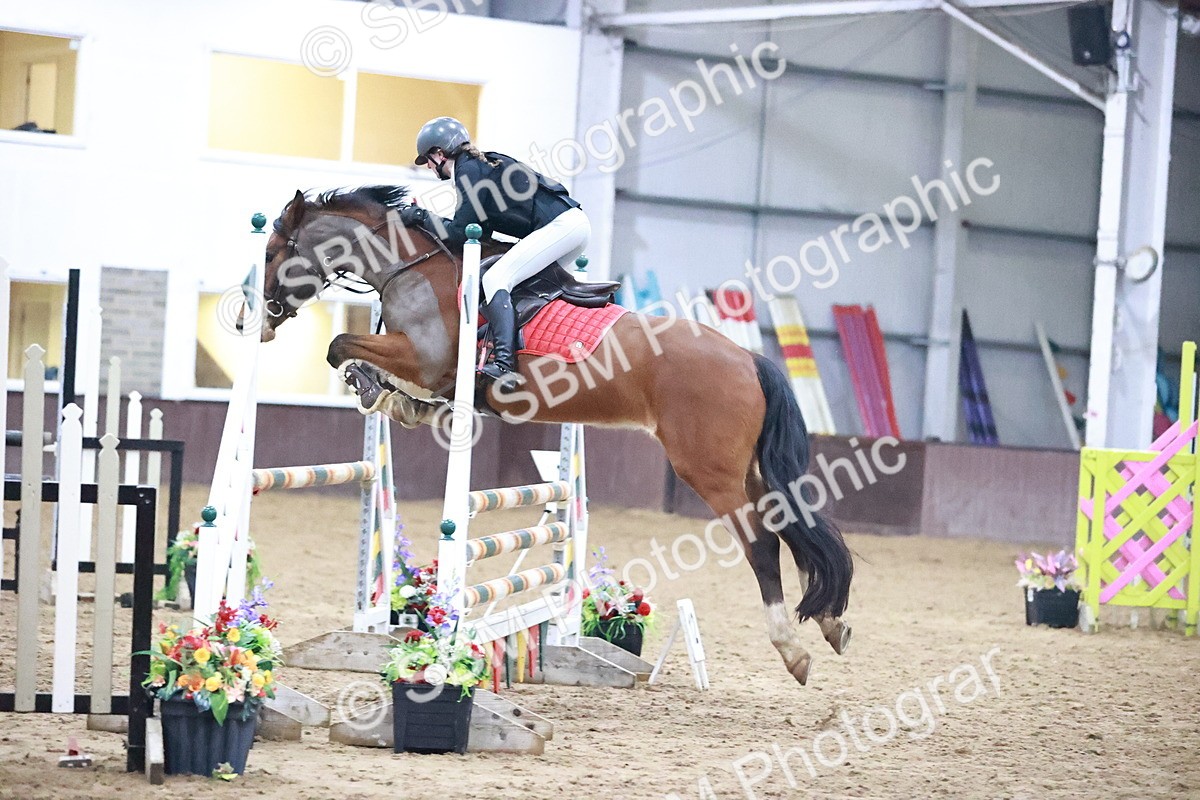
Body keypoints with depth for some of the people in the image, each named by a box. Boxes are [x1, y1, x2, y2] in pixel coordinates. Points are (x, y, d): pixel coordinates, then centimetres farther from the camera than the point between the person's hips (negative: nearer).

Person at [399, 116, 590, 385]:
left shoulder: (468, 170, -4)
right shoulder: (485, 163, 24)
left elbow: (459, 232, -8)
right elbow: (479, 230, 22)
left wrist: (421, 217, 4)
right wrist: (427, 219, 19)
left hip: (558, 225, -10)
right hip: (576, 222, 10)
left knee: (495, 278, -18)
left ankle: (504, 363, -32)